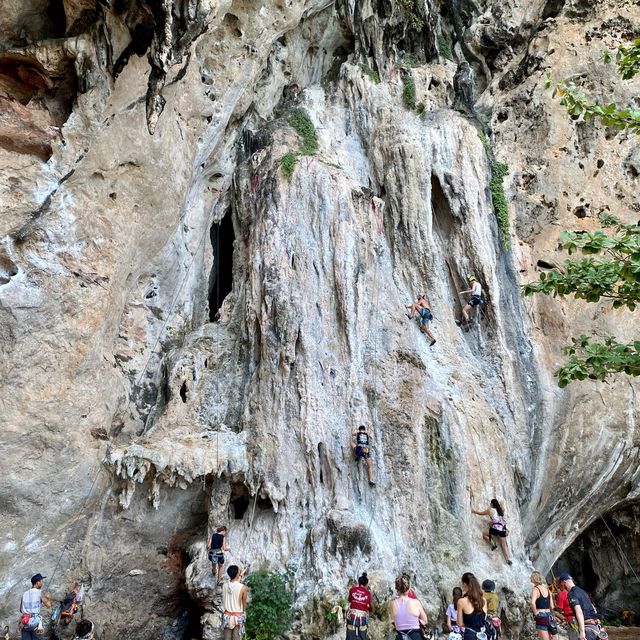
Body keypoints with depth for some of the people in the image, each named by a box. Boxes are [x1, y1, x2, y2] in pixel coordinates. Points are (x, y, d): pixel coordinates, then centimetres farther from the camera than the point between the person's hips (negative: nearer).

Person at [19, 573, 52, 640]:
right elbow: (48, 605, -10)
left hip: (25, 622, 5)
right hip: (35, 621, -5)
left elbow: (21, 610, 15)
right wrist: (49, 598, 11)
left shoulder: (25, 594, 9)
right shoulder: (39, 592, -6)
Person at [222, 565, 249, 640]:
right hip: (238, 617, -4)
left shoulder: (224, 586, -7)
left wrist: (240, 575, 24)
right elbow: (244, 603, -5)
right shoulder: (243, 588, -19)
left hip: (227, 616, 4)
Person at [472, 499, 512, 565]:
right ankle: (509, 559, -2)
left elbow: (481, 513, 17)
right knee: (504, 545, 10)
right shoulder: (501, 510, 15)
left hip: (495, 528, -6)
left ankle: (493, 544, 0)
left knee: (484, 533, 14)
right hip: (502, 529, 6)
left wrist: (474, 511, 31)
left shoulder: (490, 510, 5)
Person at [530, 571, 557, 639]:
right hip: (549, 616, 7)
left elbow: (533, 603, -27)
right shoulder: (547, 589, 10)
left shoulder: (535, 589, -10)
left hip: (541, 616, -7)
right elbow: (552, 606, 13)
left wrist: (535, 613, -13)